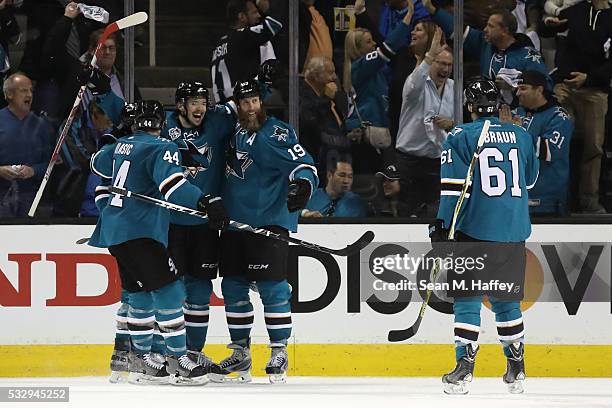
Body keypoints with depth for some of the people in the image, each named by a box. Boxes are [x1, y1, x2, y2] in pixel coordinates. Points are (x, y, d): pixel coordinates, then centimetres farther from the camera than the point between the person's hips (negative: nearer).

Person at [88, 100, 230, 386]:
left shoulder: (122, 147, 15)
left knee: (141, 293, 15)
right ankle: (177, 360, -9)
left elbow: (98, 163, 36)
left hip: (114, 230, 9)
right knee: (168, 290, -8)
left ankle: (141, 359, 19)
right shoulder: (161, 148, -10)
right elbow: (171, 184, -27)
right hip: (139, 231, -9)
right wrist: (206, 202, -37)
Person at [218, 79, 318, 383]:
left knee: (272, 287, -10)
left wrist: (302, 184, -35)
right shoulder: (234, 132, 13)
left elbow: (303, 164, -16)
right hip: (234, 221, 7)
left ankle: (279, 352, -4)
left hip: (269, 219, -7)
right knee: (233, 287, 8)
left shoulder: (276, 133, -9)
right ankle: (241, 353, 16)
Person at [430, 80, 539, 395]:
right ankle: (516, 368, 14)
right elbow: (530, 180, 22)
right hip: (514, 233, 4)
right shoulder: (521, 136, 9)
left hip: (476, 228, -4)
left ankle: (465, 366, -9)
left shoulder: (461, 136, -4)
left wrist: (442, 224, -7)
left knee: (467, 297, 0)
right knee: (506, 298, 14)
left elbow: (453, 185, -10)